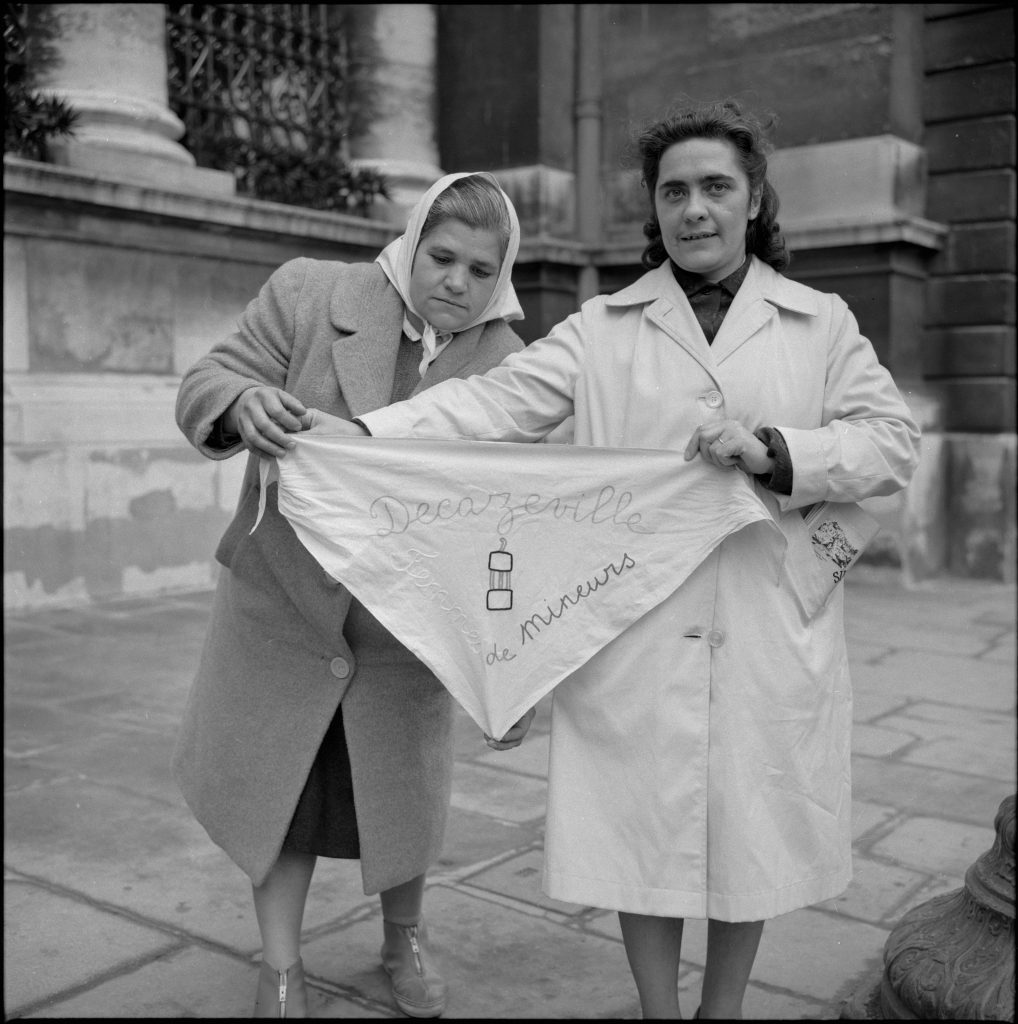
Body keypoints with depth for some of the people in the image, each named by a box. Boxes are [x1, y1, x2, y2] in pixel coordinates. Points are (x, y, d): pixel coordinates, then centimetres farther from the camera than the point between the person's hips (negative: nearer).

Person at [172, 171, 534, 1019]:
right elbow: (203, 386, -6)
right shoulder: (308, 294, -8)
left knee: (402, 788, 13)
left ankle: (405, 934, 42)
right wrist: (245, 402, -32)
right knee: (278, 783, 11)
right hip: (284, 599, 0)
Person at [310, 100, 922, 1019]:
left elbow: (894, 443, 4)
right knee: (644, 834, 8)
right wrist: (362, 432, -17)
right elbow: (494, 403, -3)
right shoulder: (602, 329, 6)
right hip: (635, 638, 0)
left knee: (751, 836, 11)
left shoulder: (823, 324, 9)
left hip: (771, 640, 1)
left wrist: (773, 452, -13)